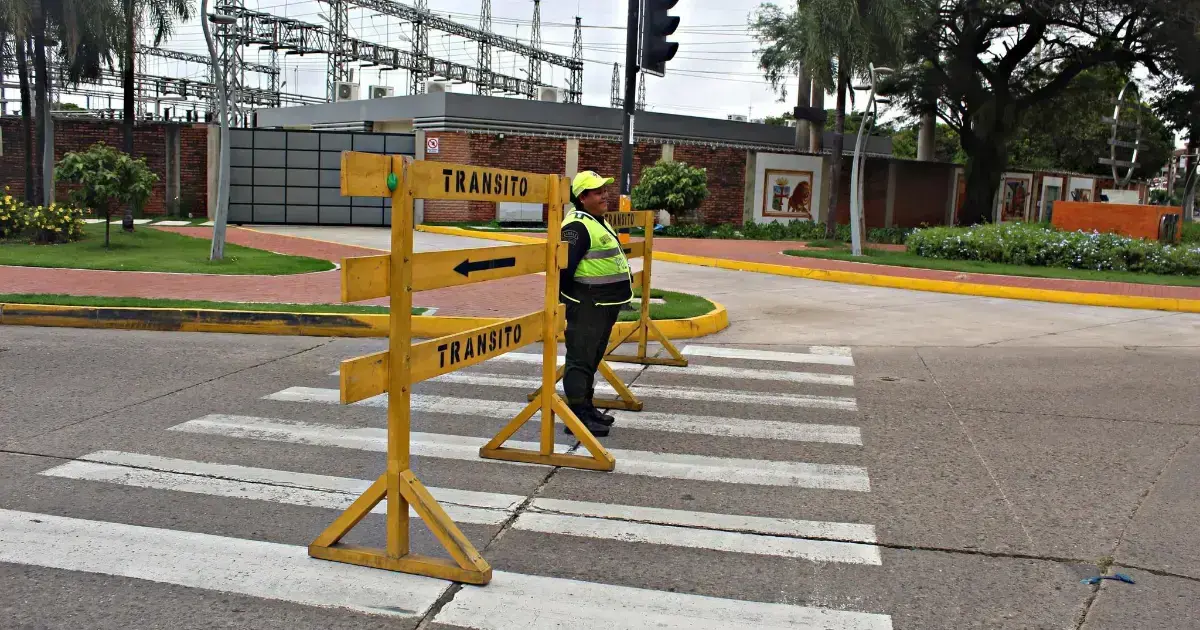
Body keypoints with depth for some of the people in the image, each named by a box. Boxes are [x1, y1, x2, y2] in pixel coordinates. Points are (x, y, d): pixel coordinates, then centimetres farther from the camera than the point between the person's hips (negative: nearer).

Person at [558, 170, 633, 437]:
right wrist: (562, 301, -20)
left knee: (592, 359, 18)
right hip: (587, 305, -11)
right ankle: (578, 416, -4)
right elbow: (564, 266, -22)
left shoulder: (598, 223, 17)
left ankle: (587, 407, 28)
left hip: (605, 305, 11)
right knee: (580, 360, -7)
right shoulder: (577, 226, -17)